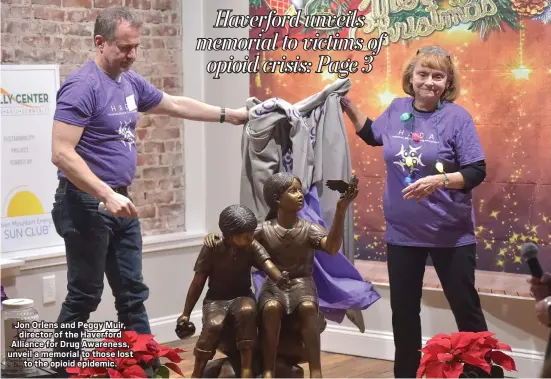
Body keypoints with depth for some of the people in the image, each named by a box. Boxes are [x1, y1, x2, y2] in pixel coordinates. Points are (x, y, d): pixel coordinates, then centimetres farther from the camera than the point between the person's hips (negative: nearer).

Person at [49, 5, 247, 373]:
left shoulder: (130, 82, 9)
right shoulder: (82, 87, -17)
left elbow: (175, 105, 26)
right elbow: (61, 153, -24)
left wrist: (228, 115, 29)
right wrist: (107, 196, -28)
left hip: (120, 203, 8)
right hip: (88, 204, -8)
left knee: (133, 294, 12)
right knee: (84, 296, -2)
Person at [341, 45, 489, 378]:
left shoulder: (457, 117, -12)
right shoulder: (397, 109, 1)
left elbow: (477, 172, -15)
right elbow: (372, 134, 23)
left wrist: (439, 180, -29)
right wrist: (347, 105, 13)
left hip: (451, 233, -4)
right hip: (403, 231, 4)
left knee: (466, 307, 4)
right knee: (403, 310, 14)